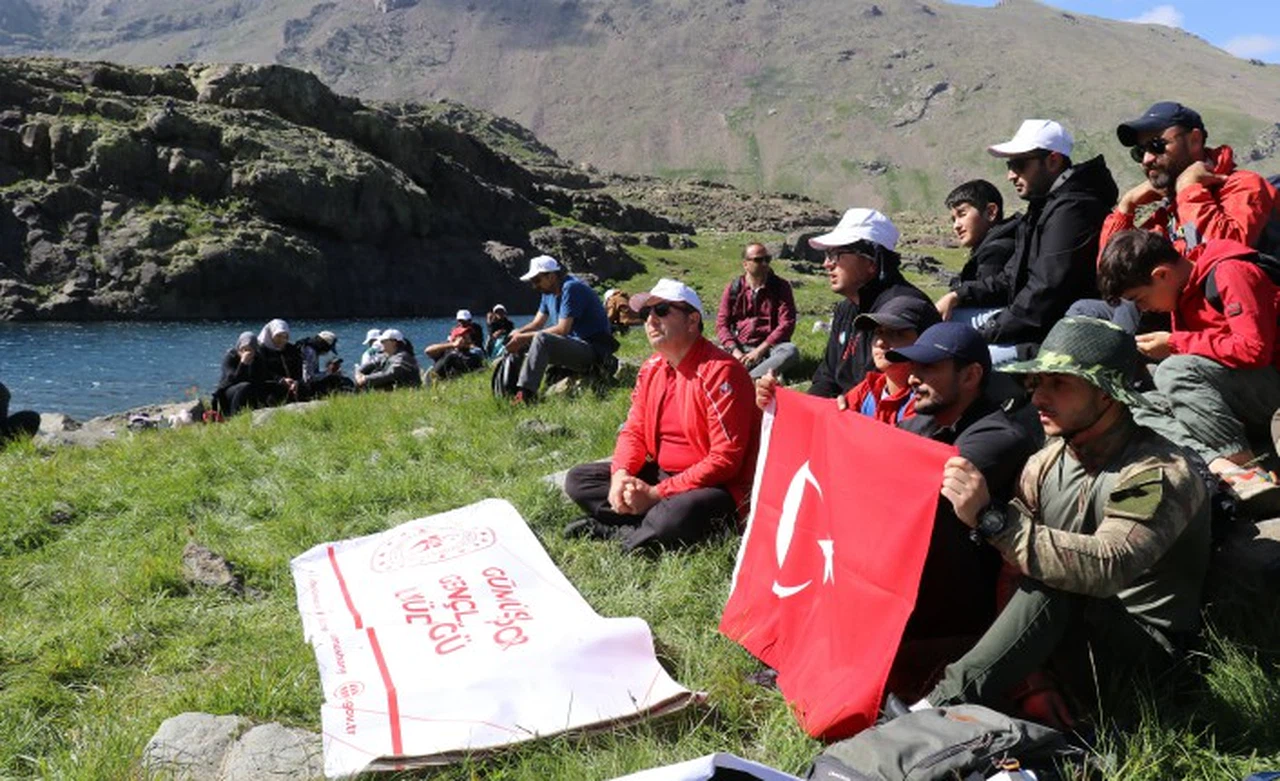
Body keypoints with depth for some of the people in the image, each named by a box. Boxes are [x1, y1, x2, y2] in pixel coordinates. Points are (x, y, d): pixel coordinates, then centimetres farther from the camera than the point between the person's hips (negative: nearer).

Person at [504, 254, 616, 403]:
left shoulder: (571, 288, -17)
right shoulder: (549, 293, 12)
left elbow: (562, 329, -23)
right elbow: (536, 324, 15)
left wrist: (525, 337, -19)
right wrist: (517, 333, -7)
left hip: (593, 350, -10)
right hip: (574, 344, 10)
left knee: (541, 339, -30)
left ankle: (525, 395, -35)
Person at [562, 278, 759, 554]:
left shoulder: (721, 371, -19)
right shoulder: (652, 368, 7)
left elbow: (725, 459, -22)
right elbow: (634, 431, 11)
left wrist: (657, 494, -23)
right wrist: (621, 474, -13)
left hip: (713, 486, -8)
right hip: (660, 474, 8)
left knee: (676, 517, -40)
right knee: (577, 479, 2)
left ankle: (613, 529, -11)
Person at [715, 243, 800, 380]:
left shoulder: (781, 286, 3)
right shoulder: (733, 288, 7)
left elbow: (787, 324, -5)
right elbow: (722, 324, 2)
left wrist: (760, 350, -15)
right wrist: (735, 352, -16)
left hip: (769, 347, -1)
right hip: (739, 348, 1)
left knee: (791, 351, -34)